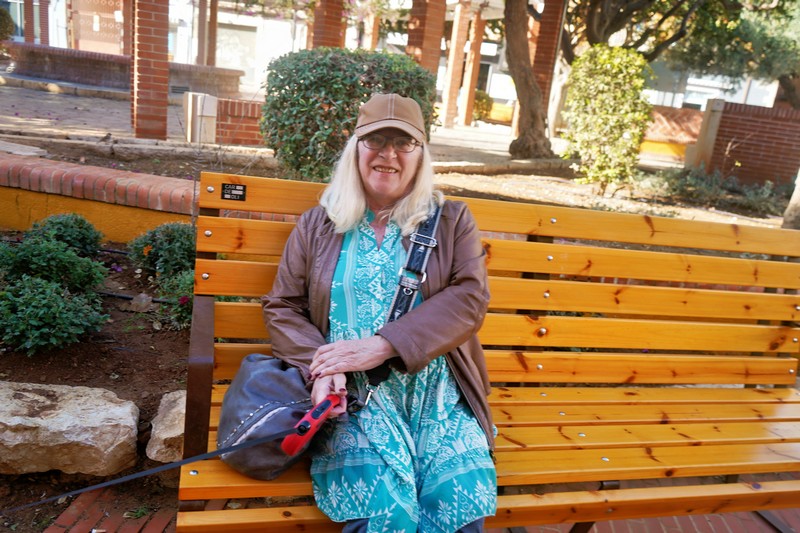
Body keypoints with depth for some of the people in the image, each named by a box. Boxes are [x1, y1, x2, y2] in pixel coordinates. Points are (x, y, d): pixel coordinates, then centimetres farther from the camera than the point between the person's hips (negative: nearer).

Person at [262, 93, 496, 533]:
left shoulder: (452, 221, 11)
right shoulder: (316, 225, 13)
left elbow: (469, 298, -3)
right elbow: (282, 307, 10)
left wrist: (382, 345, -15)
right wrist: (320, 368, -10)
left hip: (435, 389, 1)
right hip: (352, 393, 0)